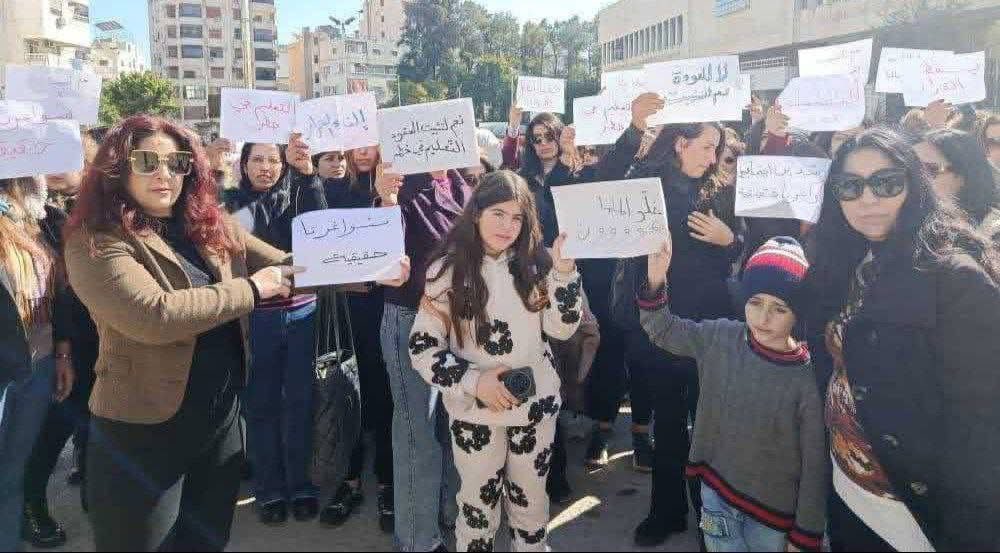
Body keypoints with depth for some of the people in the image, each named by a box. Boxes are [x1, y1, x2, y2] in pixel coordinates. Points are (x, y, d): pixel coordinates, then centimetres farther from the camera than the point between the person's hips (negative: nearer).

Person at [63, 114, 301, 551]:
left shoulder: (210, 227, 6)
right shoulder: (96, 241, -14)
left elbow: (287, 267, 2)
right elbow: (153, 315, -28)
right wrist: (249, 289, -19)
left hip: (222, 418, 6)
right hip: (143, 429, -5)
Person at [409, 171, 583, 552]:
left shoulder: (533, 263, -2)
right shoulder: (449, 270, -11)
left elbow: (562, 329, -6)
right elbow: (422, 349, -11)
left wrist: (563, 271, -17)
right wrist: (473, 381, -21)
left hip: (536, 405, 3)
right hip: (476, 412, -2)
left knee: (531, 499, 20)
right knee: (479, 504, 15)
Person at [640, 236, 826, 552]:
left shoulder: (809, 379, -18)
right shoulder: (718, 338, -9)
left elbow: (815, 466, -12)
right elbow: (662, 329, 2)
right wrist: (655, 280, -16)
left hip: (773, 515, -3)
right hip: (716, 494, 3)